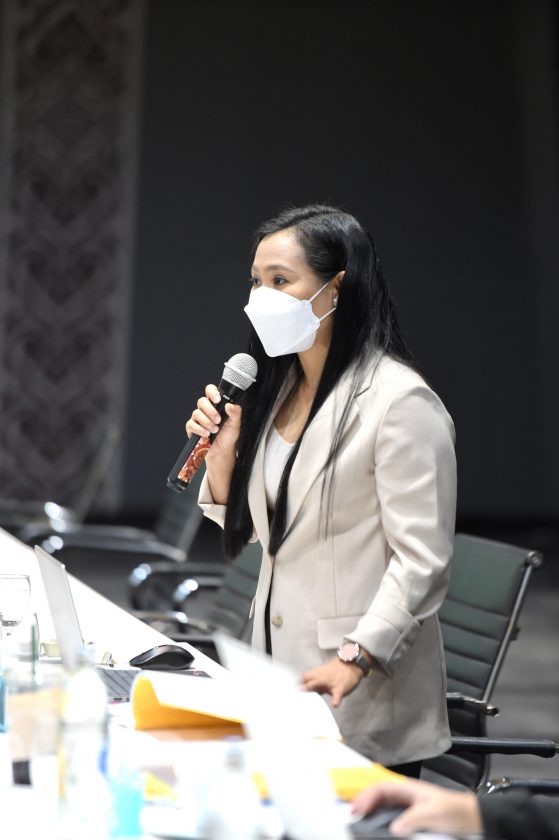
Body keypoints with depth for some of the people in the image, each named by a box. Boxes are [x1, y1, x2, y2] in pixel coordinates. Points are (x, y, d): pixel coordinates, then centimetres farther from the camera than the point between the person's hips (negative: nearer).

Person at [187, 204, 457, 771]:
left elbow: (421, 560, -18)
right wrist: (222, 451, 1)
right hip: (278, 671, 7)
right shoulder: (278, 389, 11)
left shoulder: (400, 402, -14)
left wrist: (354, 660, -26)